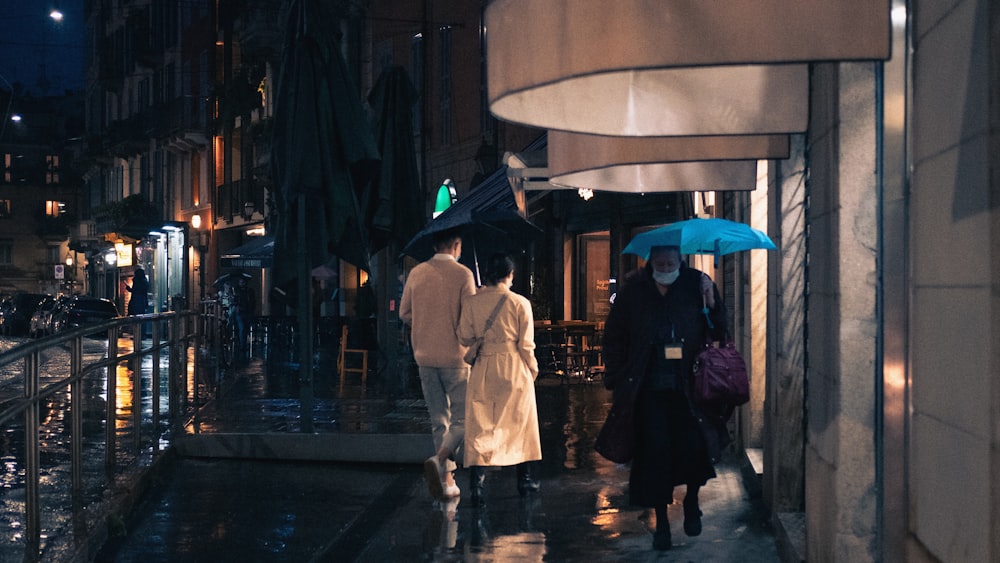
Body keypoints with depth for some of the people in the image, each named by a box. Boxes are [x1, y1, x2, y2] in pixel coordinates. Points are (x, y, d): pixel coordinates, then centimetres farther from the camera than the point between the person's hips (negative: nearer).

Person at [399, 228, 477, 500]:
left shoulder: (417, 273, 3)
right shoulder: (462, 274, -10)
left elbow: (404, 313, 9)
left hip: (424, 355, 5)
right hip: (454, 356, -5)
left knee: (438, 420, 12)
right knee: (462, 418, 3)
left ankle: (446, 480, 11)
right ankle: (440, 459, -22)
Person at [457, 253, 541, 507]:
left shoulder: (471, 303, -4)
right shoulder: (520, 303, -9)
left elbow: (465, 337, 1)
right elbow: (526, 344, -6)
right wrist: (533, 369, 9)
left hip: (483, 369, 1)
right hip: (514, 370, -1)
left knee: (479, 427, 4)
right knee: (520, 423, 15)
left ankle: (477, 483, -9)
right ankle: (524, 480, 25)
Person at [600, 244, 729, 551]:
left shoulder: (696, 284, 1)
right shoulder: (633, 289, 1)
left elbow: (718, 330, 3)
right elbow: (614, 337, 8)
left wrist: (711, 305, -14)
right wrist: (618, 379, 2)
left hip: (687, 386, 0)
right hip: (649, 389, 0)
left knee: (694, 447, -7)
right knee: (655, 453, 2)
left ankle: (691, 502, 24)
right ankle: (661, 522, 18)